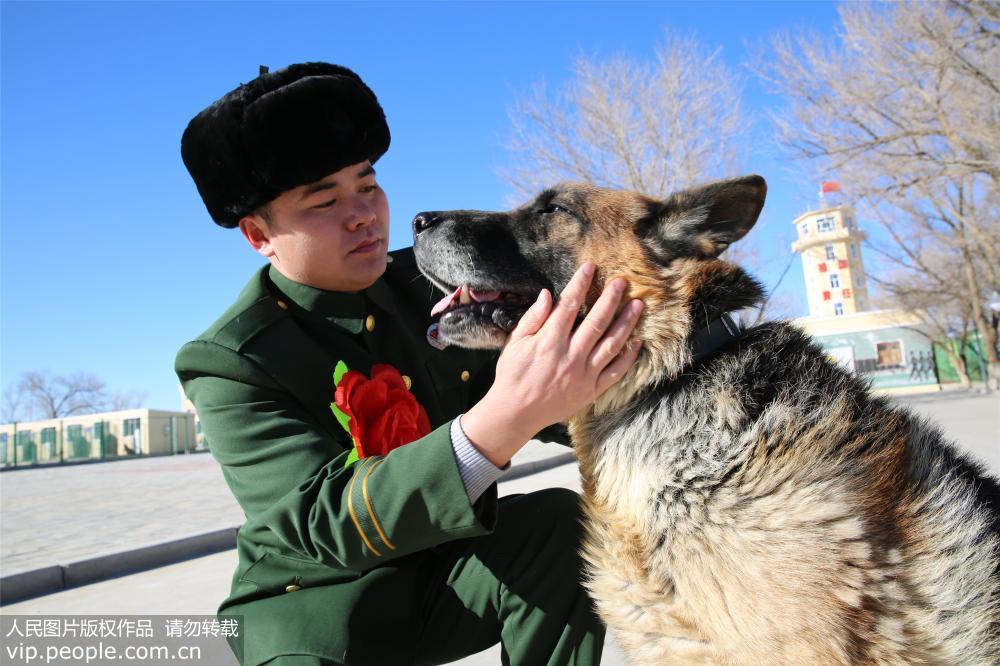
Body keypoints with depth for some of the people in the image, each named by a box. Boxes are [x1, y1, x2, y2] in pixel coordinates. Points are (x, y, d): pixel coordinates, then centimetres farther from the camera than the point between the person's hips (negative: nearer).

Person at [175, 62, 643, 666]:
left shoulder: (425, 282, -6)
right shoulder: (227, 364, -19)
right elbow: (327, 523, -32)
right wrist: (506, 417, -48)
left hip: (445, 567, 3)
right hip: (313, 599, -3)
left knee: (559, 522, -23)